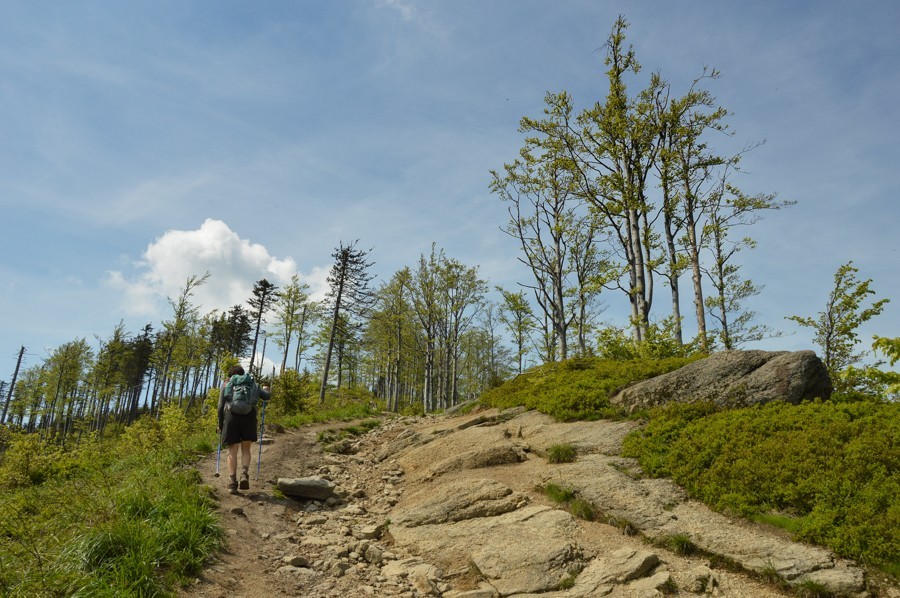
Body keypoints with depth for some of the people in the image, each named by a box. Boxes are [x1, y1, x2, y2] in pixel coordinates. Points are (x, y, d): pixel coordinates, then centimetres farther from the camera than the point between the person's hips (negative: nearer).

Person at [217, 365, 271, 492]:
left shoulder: (226, 384, 19)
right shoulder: (252, 383, 22)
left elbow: (220, 406, 11)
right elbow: (267, 396, 23)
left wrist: (220, 424, 18)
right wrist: (266, 390, 45)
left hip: (231, 415, 0)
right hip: (249, 415, 1)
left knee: (232, 451, 5)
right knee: (245, 449, 11)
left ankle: (232, 481, -4)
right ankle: (245, 474, -11)